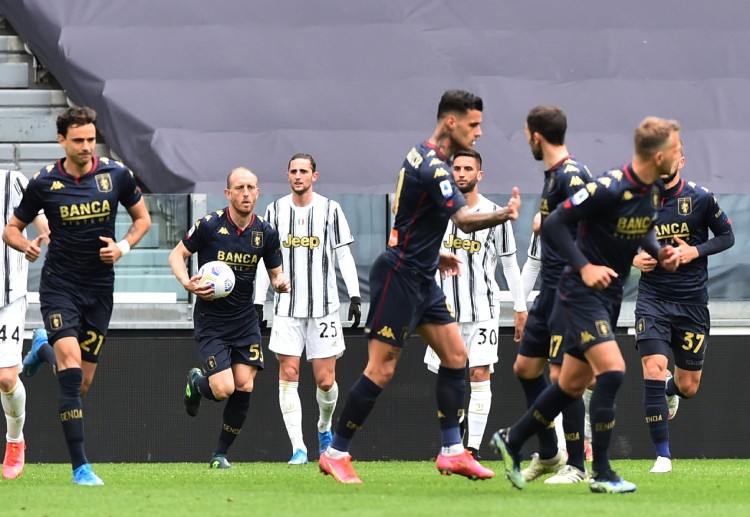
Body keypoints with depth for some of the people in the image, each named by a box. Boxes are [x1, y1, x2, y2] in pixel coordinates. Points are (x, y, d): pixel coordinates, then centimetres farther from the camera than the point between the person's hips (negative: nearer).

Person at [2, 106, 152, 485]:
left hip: (99, 288, 3)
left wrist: (124, 246, -7)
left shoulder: (116, 175, -1)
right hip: (59, 286, -3)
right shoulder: (43, 183, -5)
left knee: (83, 380, 9)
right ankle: (81, 467, -23)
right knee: (71, 366, -21)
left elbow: (142, 218, 12)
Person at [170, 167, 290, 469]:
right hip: (210, 318, -4)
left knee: (244, 387, -8)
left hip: (245, 319, 4)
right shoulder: (209, 225, -11)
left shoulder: (265, 233, 0)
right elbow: (177, 255, 0)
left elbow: (275, 273, 11)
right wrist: (187, 282, -19)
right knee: (223, 389, -14)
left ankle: (220, 454, 10)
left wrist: (280, 283, -13)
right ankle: (196, 382, 25)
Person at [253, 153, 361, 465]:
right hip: (287, 308, 1)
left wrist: (354, 296, -6)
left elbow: (344, 255, 3)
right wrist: (258, 301, 7)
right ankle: (298, 448, -9)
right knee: (288, 374, -9)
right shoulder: (276, 211, 6)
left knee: (325, 380, -1)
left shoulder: (330, 210, 1)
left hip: (323, 307, -1)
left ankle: (324, 427, 29)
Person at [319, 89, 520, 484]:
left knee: (455, 356, 6)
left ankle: (452, 451, 8)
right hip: (399, 277, -10)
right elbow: (464, 220, -33)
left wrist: (433, 254, 21)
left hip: (421, 277, 10)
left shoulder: (423, 157, 11)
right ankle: (335, 454, 1)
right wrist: (503, 215, -45)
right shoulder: (433, 167, -20)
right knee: (381, 370, -7)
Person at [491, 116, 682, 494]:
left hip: (610, 296, 9)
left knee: (573, 384, 14)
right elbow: (553, 224, -20)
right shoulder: (609, 188, -24)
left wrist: (659, 252, 1)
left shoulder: (652, 192, 2)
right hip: (583, 292, -9)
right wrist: (584, 267, -24)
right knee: (612, 371, -20)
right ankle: (601, 473, -13)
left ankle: (511, 441, 31)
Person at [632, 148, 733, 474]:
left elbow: (727, 236, 4)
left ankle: (670, 388, 46)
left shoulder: (700, 198, -3)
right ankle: (662, 456, -12)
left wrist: (695, 252, -12)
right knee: (653, 370, -18)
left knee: (688, 387, 6)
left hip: (692, 301, 0)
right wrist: (634, 258, -6)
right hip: (652, 298, 0)